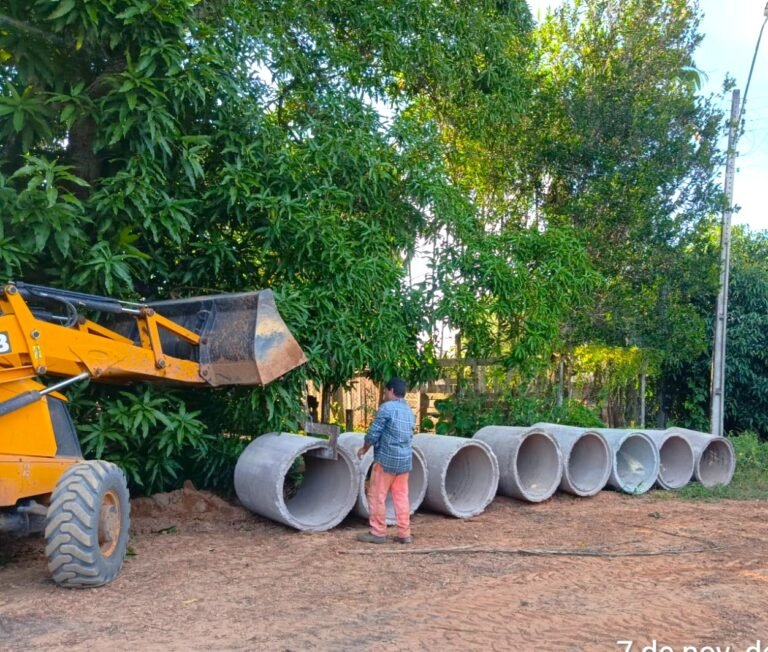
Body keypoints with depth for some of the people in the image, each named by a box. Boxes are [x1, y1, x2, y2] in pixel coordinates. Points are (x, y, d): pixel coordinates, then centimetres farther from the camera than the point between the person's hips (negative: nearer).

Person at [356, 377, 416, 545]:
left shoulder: (387, 407, -11)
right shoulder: (409, 411, 11)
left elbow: (374, 433, -12)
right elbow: (407, 436, 14)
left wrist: (364, 449, 5)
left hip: (386, 458, -7)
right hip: (405, 459, 7)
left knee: (377, 495, 3)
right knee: (401, 497, 10)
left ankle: (378, 533, 8)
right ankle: (404, 534, 12)